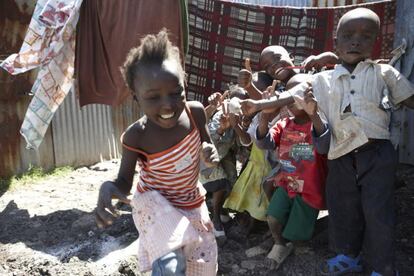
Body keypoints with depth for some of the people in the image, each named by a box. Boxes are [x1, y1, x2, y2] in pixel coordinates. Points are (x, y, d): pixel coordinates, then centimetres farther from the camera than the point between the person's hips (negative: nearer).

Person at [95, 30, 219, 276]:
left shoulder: (195, 112, -19)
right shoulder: (136, 136, -26)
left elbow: (208, 149, -1)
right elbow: (125, 182, -16)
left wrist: (211, 154, -25)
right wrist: (108, 187, -39)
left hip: (192, 203, 4)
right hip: (157, 205, -4)